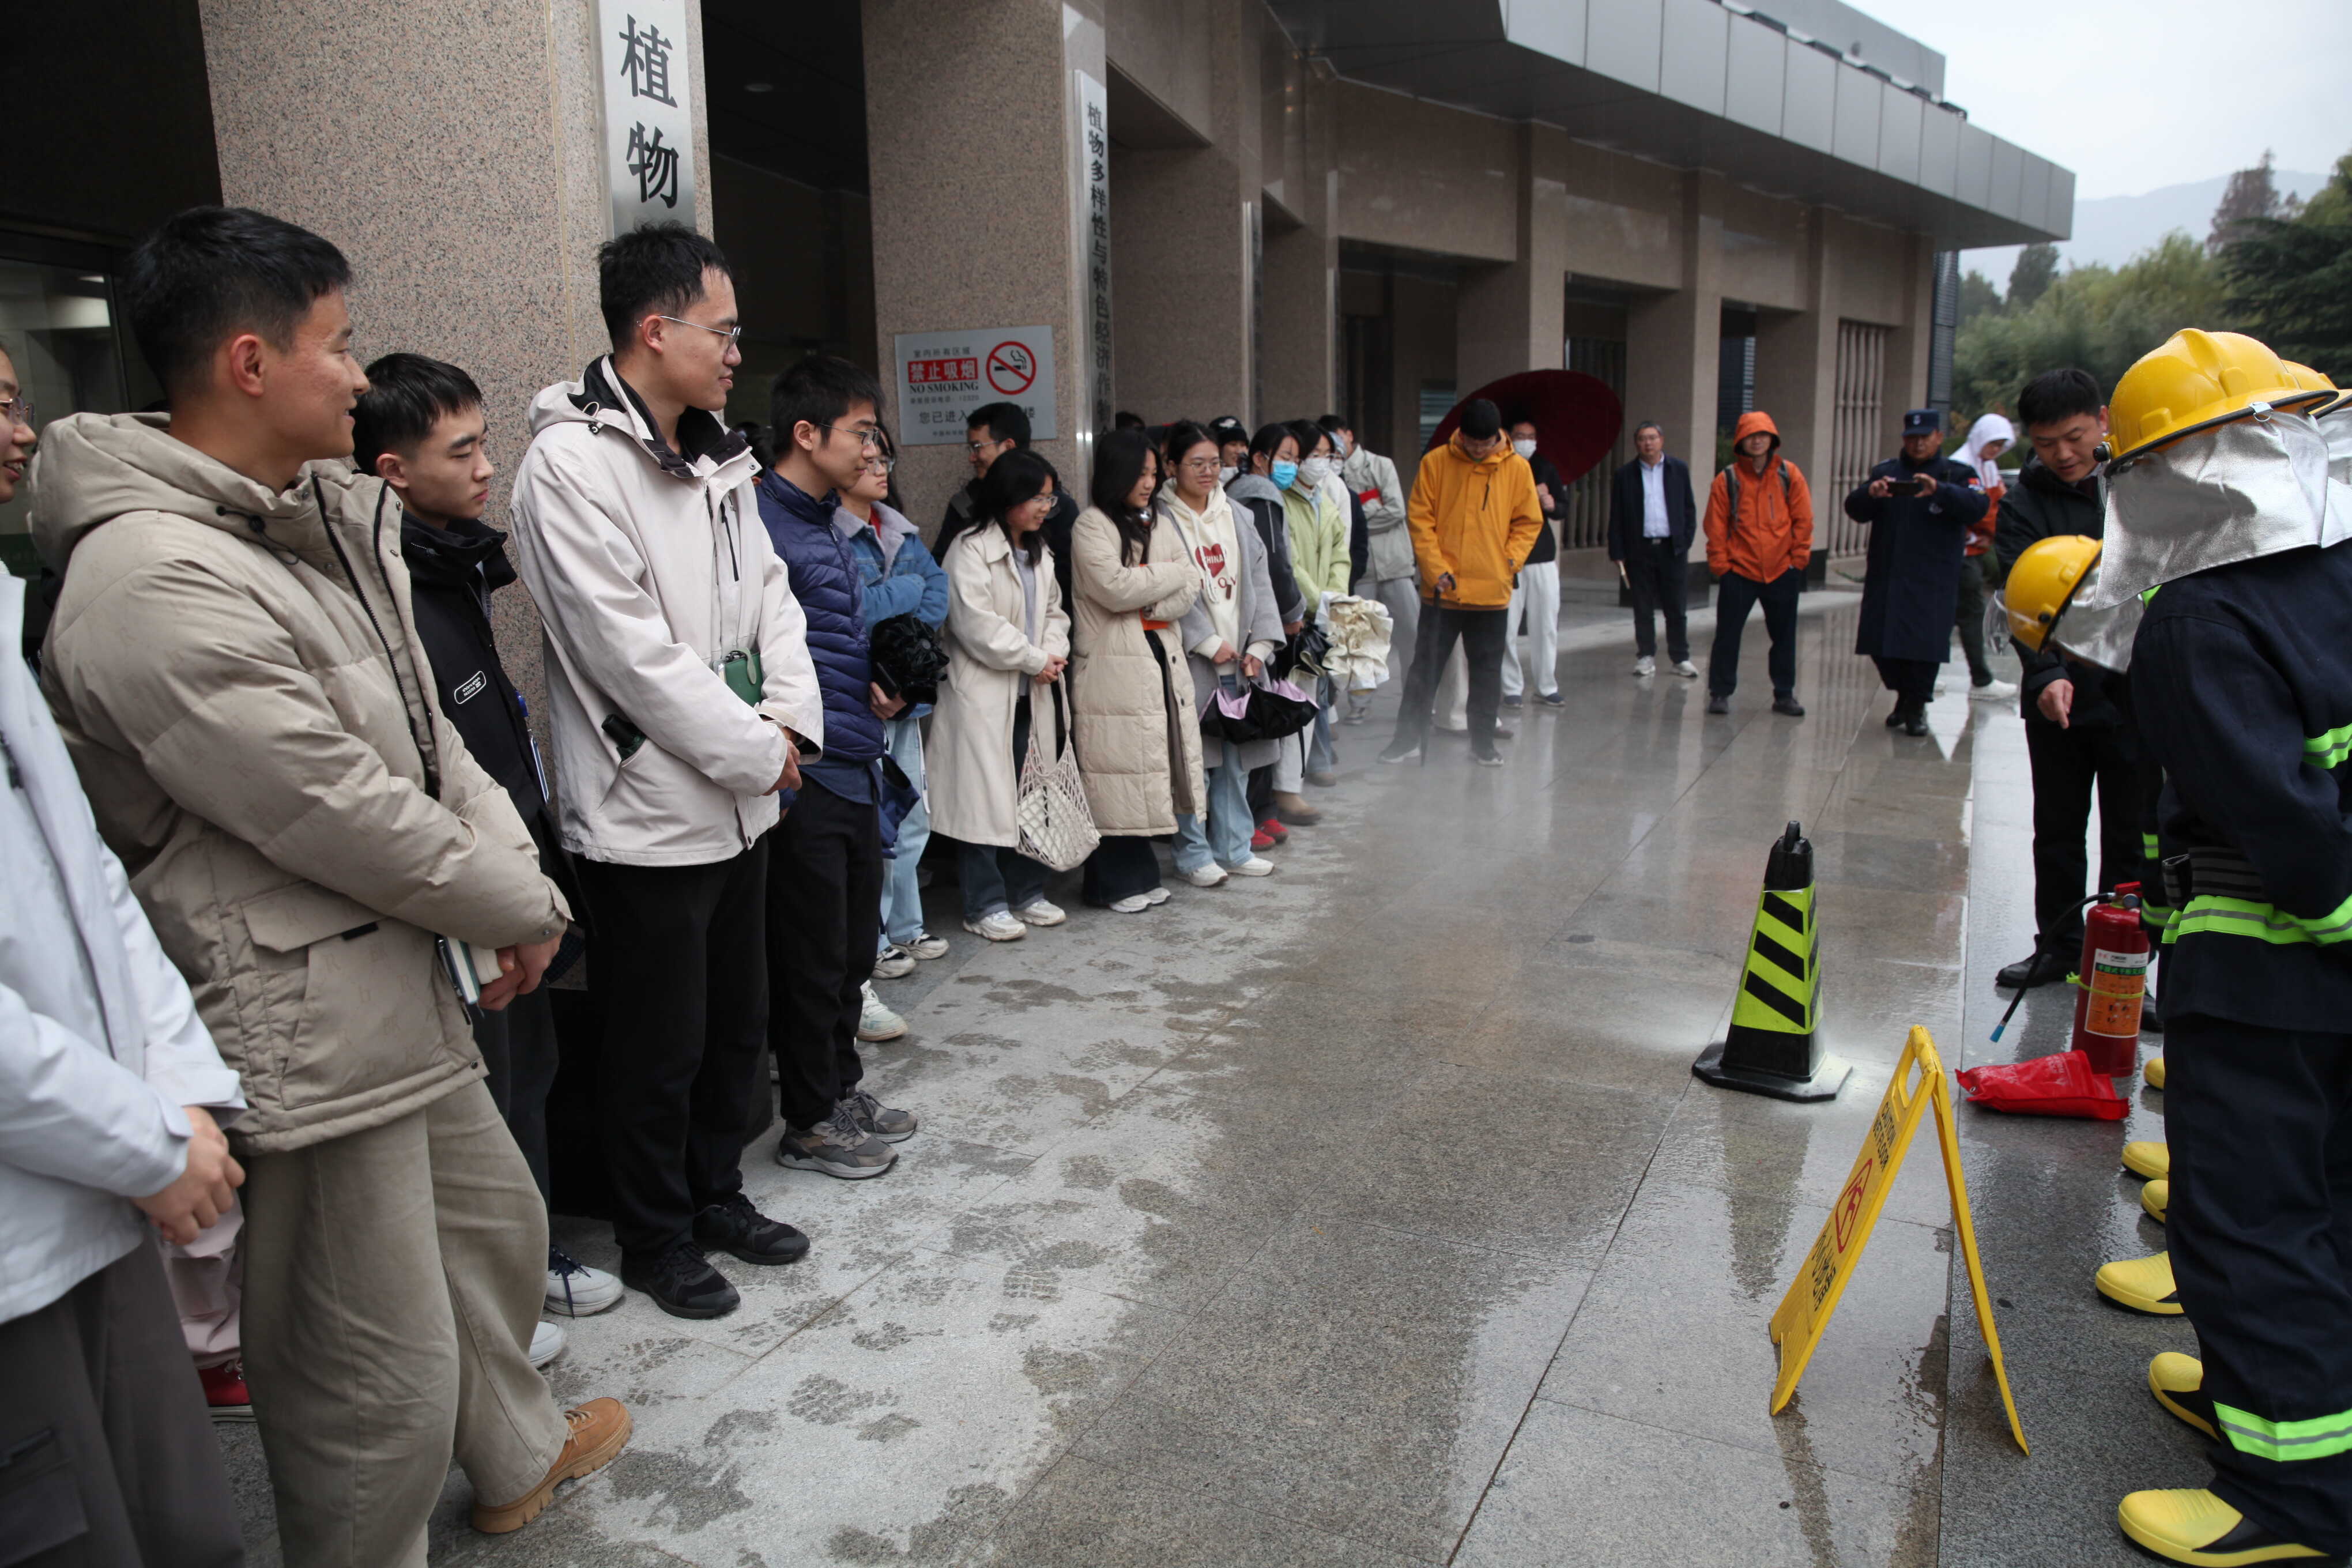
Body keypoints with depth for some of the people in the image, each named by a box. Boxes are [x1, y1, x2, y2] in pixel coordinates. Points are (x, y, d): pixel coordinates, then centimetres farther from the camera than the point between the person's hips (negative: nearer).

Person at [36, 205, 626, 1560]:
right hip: (312, 1027, -10)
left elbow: (428, 733, 10)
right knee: (379, 1374, 4)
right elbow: (348, 817, -23)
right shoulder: (156, 584, -24)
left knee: (497, 1222, 27)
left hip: (404, 983, 10)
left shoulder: (319, 523, 7)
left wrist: (519, 874, -5)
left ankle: (517, 1455, 51)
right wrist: (523, 909, -8)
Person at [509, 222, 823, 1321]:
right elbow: (629, 650, -22)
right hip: (647, 813, -8)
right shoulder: (572, 463, -17)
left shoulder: (714, 458, 9)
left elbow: (767, 593, 12)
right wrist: (754, 751, -15)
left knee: (738, 1025, 20)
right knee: (658, 1052, 8)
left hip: (739, 800, 8)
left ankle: (717, 1195, 40)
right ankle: (657, 1242, 29)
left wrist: (788, 717, -5)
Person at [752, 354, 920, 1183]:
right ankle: (810, 1122, 19)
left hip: (857, 770, 9)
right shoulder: (761, 524, -16)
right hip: (802, 777, -9)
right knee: (813, 957, 4)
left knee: (855, 947, 19)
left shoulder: (833, 524, 15)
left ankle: (842, 1088, 35)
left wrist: (884, 686, 10)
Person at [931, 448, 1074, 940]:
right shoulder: (970, 550, -10)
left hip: (1033, 695, 8)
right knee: (986, 797, -3)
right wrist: (1034, 661, -11)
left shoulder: (1040, 553, 16)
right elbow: (977, 624, -18)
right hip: (984, 693, -8)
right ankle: (985, 905, 6)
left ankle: (1026, 892, 23)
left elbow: (1054, 611, 18)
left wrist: (1054, 653, -4)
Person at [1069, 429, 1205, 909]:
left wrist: (1148, 604, -10)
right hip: (1112, 666, -6)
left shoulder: (1159, 525, 17)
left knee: (1148, 769, 7)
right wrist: (1172, 573, -3)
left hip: (1161, 658, 6)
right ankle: (1113, 883, 5)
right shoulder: (1091, 525, -4)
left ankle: (1139, 874, 18)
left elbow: (1190, 589, 8)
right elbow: (1116, 587, -16)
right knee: (1117, 770, -5)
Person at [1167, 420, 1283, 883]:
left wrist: (1259, 644, 0)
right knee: (1193, 760, -3)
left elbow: (1258, 580, 10)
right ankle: (1194, 854, 9)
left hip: (1238, 658, 6)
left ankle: (1233, 848, 22)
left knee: (1236, 757, 11)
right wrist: (1208, 643, -12)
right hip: (1191, 659, -5)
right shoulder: (1162, 520, -5)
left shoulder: (1236, 515, 13)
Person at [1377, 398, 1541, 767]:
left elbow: (1528, 522, 8)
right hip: (1442, 590, -1)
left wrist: (1511, 560, -5)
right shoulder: (1435, 463, -3)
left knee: (1487, 671, 9)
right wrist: (1436, 568, -11)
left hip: (1491, 592, 1)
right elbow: (1420, 519, -3)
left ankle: (1483, 742, 21)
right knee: (1426, 666, 6)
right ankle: (1409, 737, 16)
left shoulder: (1517, 468, 1)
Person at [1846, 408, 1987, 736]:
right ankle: (1904, 696, 27)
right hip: (1885, 576, 3)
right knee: (1881, 646, 3)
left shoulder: (1958, 474, 5)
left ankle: (1915, 706, 11)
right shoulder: (1885, 471, 14)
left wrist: (1939, 490, -31)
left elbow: (1977, 507, -14)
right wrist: (1870, 493, -21)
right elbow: (1854, 510, 3)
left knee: (1925, 643, -7)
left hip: (1933, 582, -3)